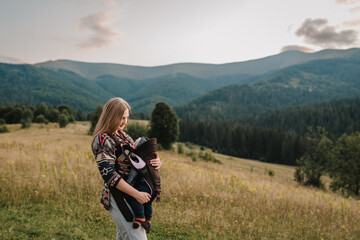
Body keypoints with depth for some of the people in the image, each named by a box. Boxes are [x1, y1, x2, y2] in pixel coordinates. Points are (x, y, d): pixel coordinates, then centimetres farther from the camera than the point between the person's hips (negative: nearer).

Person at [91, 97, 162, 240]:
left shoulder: (122, 135, 12)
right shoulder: (102, 140, -14)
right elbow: (108, 175, -19)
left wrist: (156, 162, -5)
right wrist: (137, 194, -21)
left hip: (130, 194, 9)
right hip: (118, 196, -8)